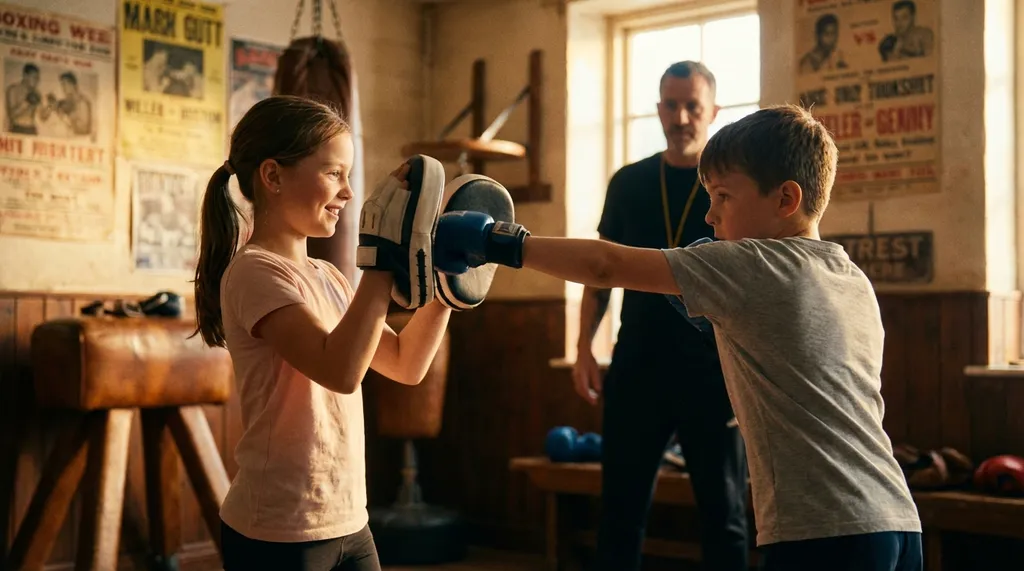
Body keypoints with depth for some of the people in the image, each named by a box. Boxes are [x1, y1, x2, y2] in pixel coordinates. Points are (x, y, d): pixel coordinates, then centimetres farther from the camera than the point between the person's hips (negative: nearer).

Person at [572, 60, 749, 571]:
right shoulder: (628, 183, 7)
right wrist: (584, 347, 2)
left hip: (712, 373, -2)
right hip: (636, 369, 3)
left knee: (722, 515, 7)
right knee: (620, 508, 8)